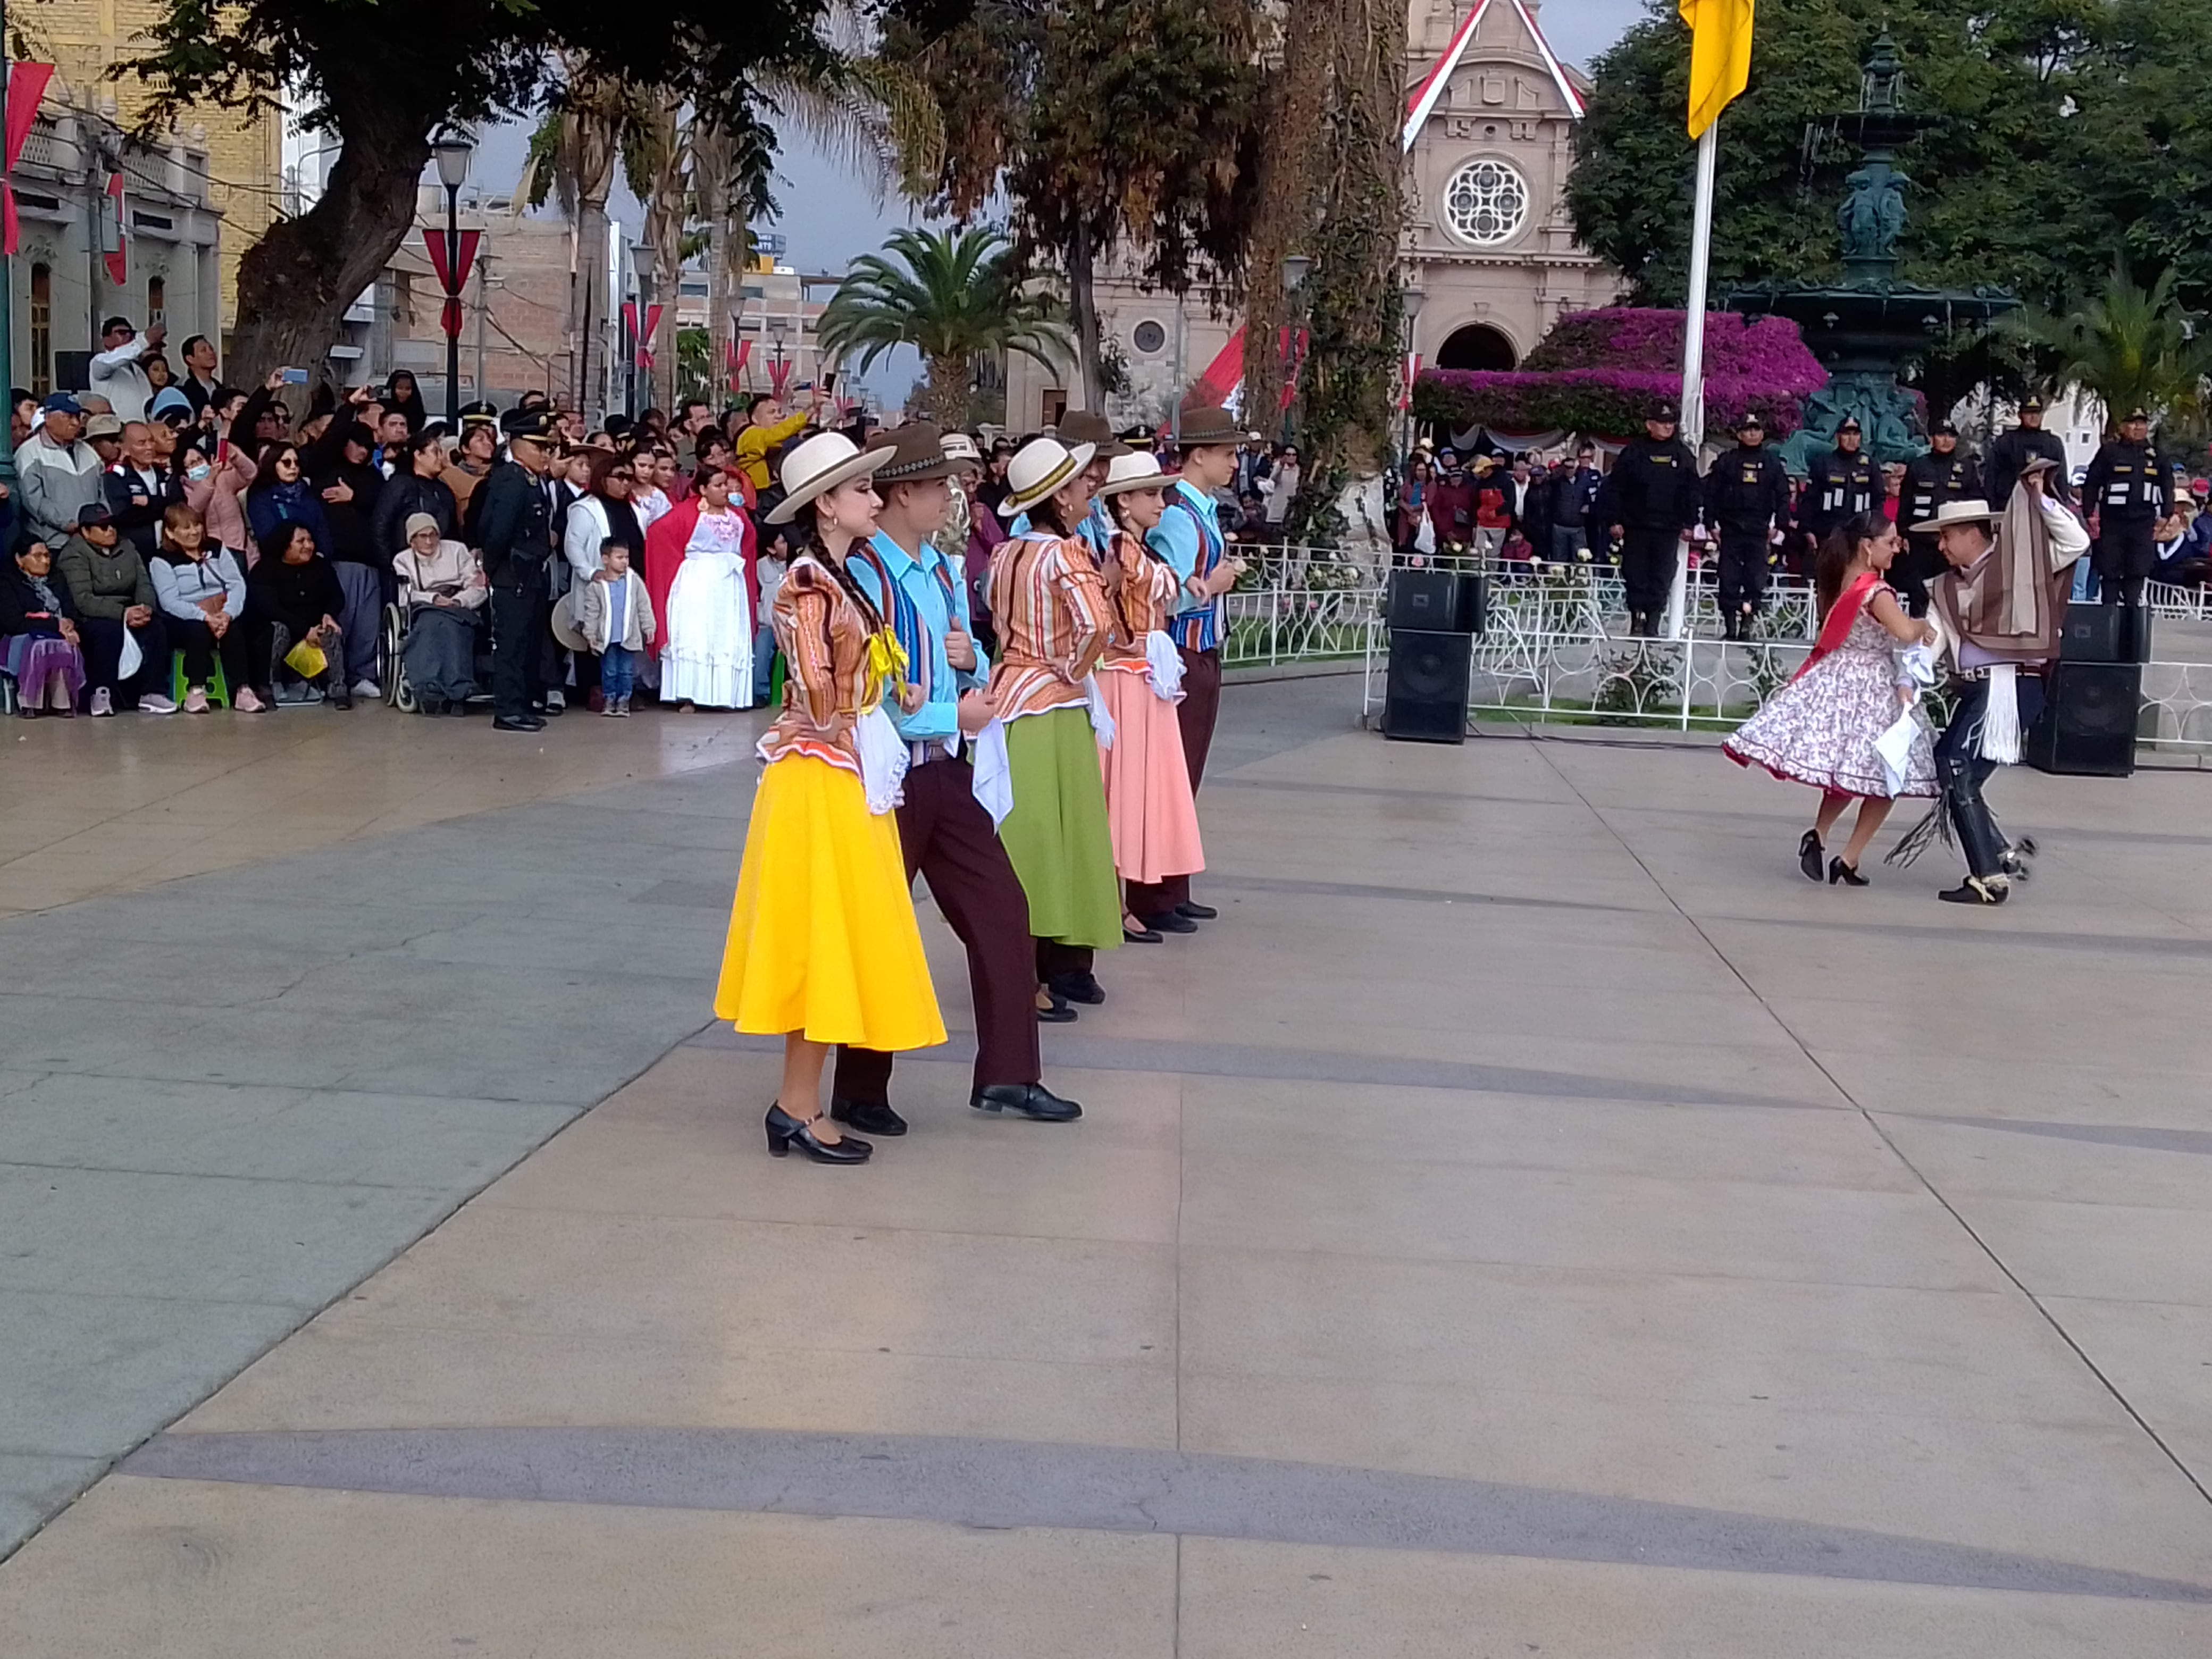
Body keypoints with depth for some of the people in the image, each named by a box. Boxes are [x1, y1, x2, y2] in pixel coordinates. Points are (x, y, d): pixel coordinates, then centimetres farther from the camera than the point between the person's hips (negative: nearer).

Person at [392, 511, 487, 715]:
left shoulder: (457, 551, 18)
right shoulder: (402, 560, 19)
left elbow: (479, 590, 8)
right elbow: (406, 597, 2)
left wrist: (457, 601, -12)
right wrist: (434, 599, -16)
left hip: (462, 611, 0)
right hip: (425, 613, 0)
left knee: (450, 627, -37)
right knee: (431, 624, -38)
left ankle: (457, 692, -53)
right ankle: (429, 689, -55)